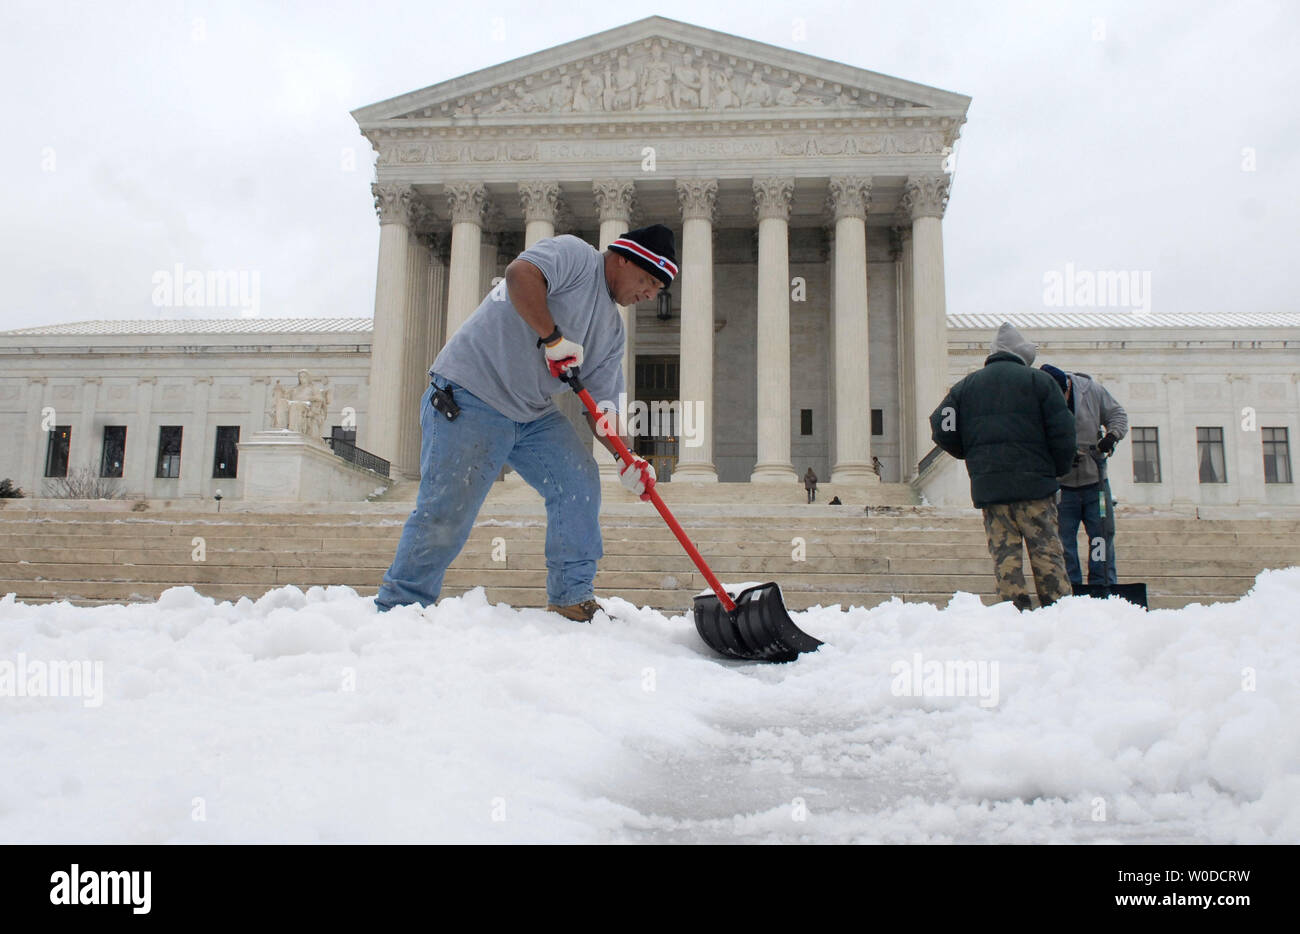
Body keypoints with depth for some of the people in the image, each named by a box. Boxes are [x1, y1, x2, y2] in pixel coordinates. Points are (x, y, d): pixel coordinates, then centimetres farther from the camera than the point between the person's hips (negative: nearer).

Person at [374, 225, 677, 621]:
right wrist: (553, 339, -25)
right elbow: (520, 274, -29)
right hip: (470, 398, -8)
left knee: (580, 485, -3)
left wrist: (626, 459, 0)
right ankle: (397, 609, 2)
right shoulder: (573, 254, -8)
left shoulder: (612, 329, 15)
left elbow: (599, 405, 13)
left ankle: (572, 598, 7)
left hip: (534, 413, 9)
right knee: (446, 513, -11)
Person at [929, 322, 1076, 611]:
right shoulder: (1038, 380, 5)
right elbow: (1062, 430, -2)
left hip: (988, 486, 2)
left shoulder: (966, 386, 12)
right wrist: (1058, 469, 11)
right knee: (1047, 550, 3)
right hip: (1034, 482, -2)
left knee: (1004, 552, 2)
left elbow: (941, 428, 5)